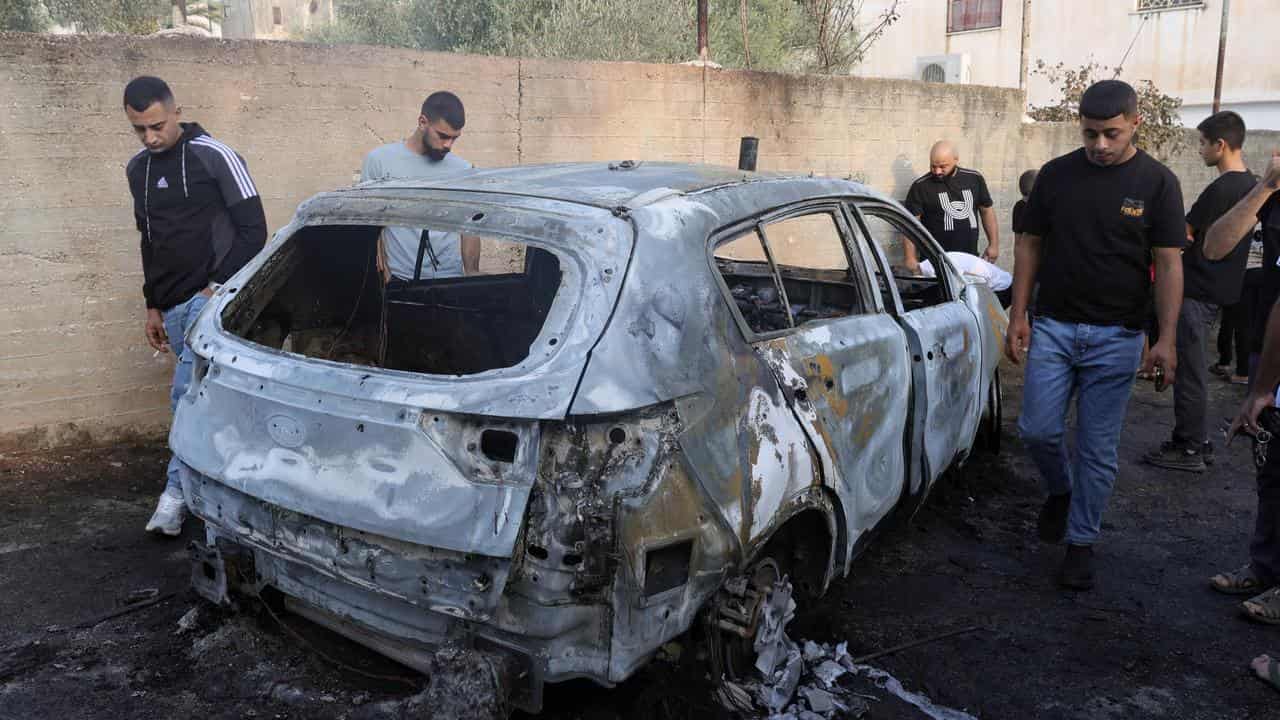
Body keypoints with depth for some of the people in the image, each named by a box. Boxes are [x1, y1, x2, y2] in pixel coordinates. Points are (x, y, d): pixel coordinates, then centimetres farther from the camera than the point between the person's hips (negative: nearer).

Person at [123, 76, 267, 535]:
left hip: (212, 297, -7)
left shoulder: (214, 157, -7)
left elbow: (253, 230, -7)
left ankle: (178, 491, -1)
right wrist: (153, 305, 21)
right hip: (174, 305, 7)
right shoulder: (138, 170, 15)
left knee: (189, 394, -13)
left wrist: (219, 285, -12)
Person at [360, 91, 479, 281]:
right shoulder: (379, 160, 0)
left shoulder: (463, 170, 5)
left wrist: (472, 274, -2)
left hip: (450, 280, 2)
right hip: (399, 279, -2)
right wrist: (382, 273, -7)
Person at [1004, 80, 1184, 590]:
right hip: (1053, 326, 2)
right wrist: (1018, 315, 2)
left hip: (1116, 337, -2)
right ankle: (1061, 489, 31)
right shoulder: (1055, 174, 2)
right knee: (1037, 429, -1)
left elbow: (1168, 263, -4)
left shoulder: (1157, 183, -3)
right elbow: (1030, 245, 8)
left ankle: (1081, 542, 17)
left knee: (1098, 449, 3)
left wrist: (1167, 339, -12)